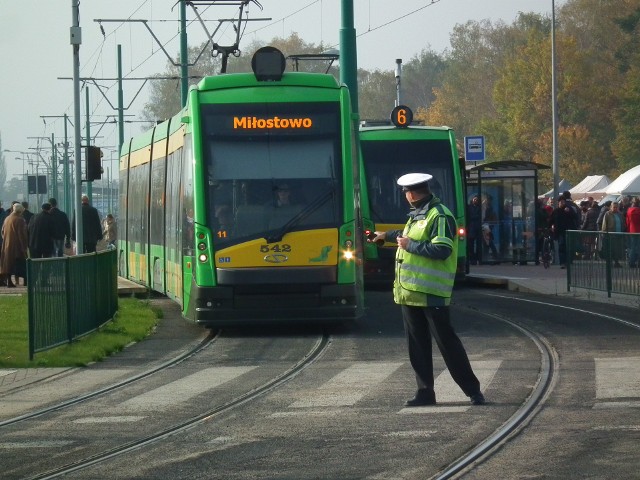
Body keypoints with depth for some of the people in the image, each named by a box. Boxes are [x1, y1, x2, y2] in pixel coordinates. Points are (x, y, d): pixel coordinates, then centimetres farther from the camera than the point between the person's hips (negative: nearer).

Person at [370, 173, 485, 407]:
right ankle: (425, 392, 14)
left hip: (431, 293, -9)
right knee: (417, 344, 9)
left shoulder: (440, 216, -14)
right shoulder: (418, 214, 16)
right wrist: (388, 235, 50)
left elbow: (442, 250, -25)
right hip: (410, 291, 9)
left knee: (446, 341, -7)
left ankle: (472, 390, -1)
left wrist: (410, 245, -19)